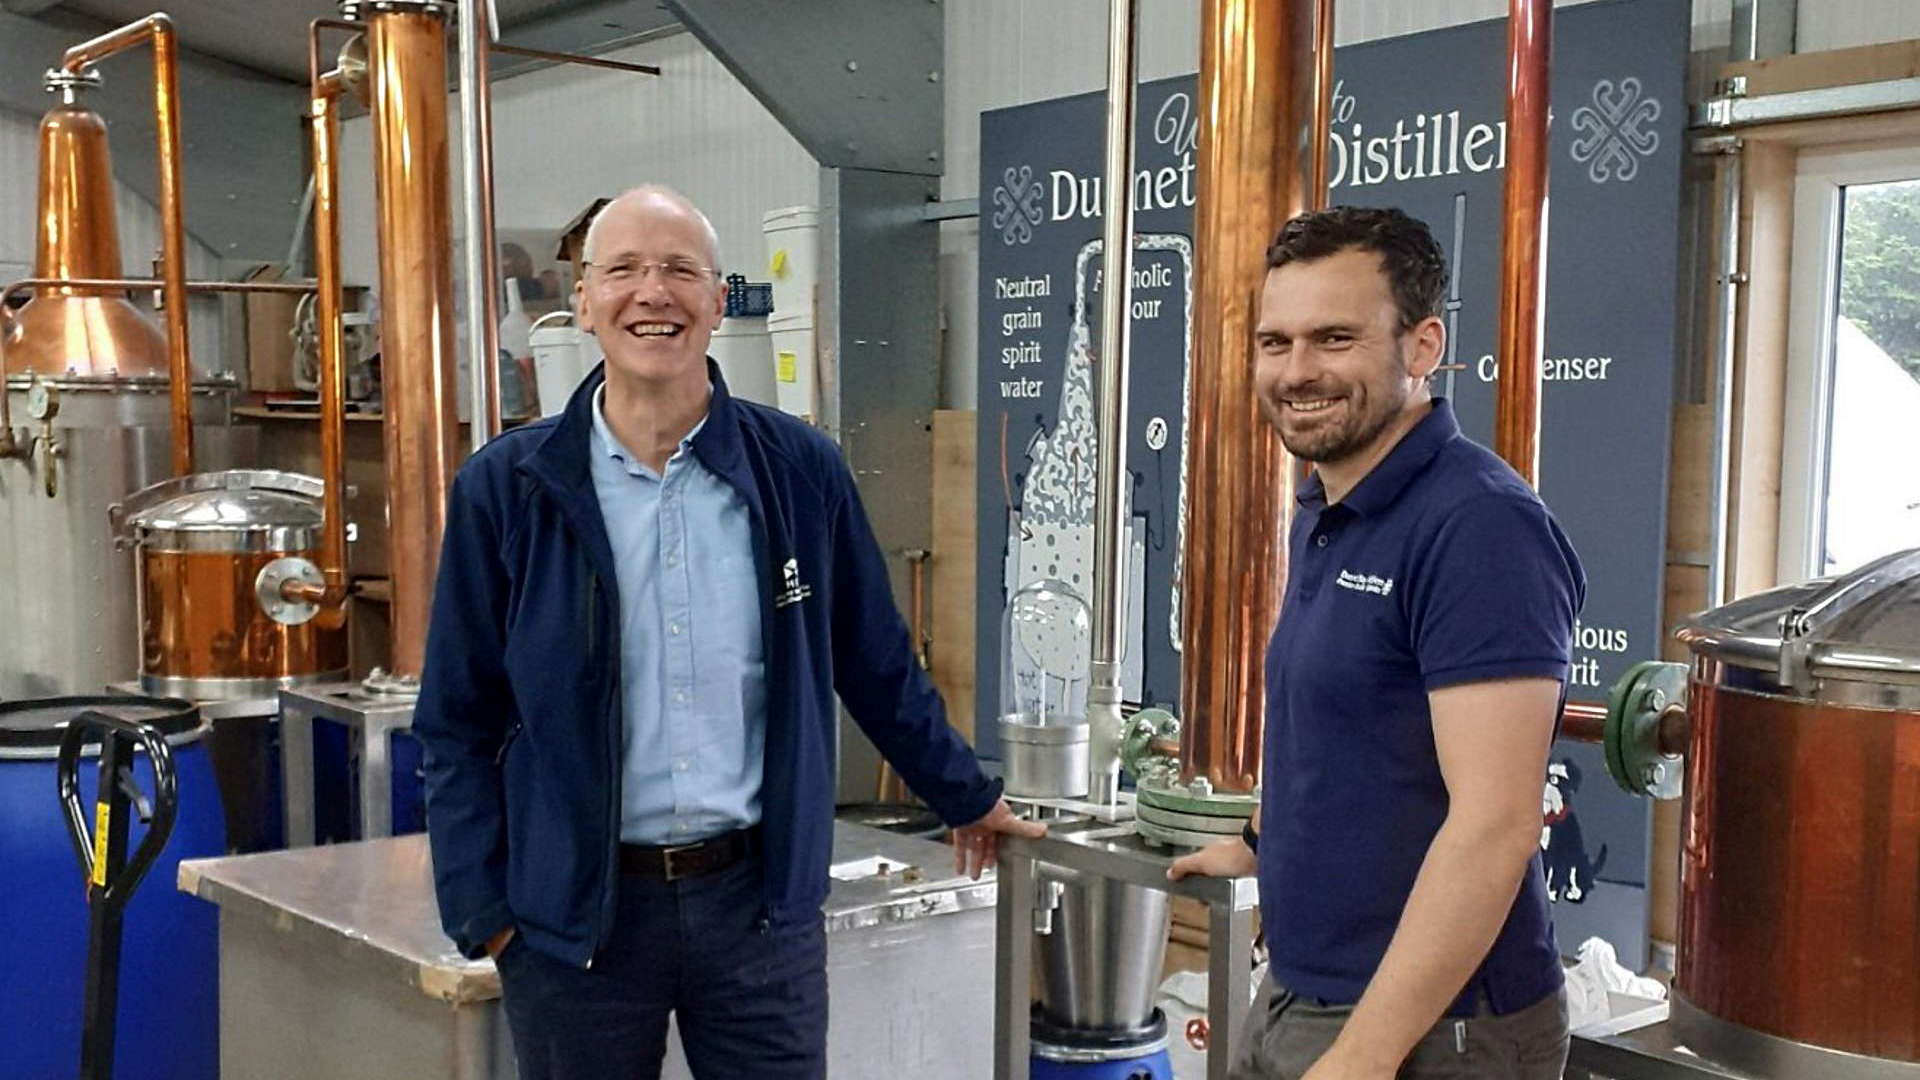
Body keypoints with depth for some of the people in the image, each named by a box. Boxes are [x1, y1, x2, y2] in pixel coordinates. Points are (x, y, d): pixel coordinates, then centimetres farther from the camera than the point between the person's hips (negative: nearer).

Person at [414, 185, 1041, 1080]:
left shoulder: (800, 471, -1)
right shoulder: (505, 489, -4)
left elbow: (878, 667, 10)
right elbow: (460, 722, 0)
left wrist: (966, 798, 18)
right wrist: (481, 909, -5)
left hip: (760, 897, 1)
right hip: (574, 909, 0)